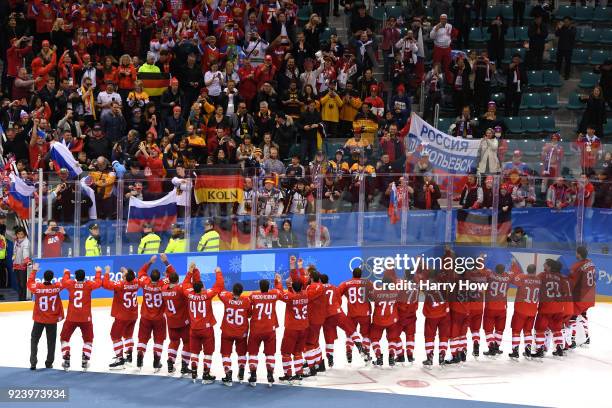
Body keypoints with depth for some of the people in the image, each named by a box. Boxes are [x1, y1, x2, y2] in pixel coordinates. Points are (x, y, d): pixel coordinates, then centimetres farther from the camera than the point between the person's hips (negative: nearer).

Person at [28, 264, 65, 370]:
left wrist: (34, 271, 17)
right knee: (51, 341, 12)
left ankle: (33, 362, 1)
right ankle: (49, 363, 18)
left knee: (34, 340, 10)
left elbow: (30, 283, 6)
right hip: (52, 320, 0)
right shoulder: (57, 287, -14)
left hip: (39, 319, 0)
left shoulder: (37, 287, -15)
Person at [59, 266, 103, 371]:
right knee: (88, 340, 16)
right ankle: (85, 361, 7)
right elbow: (99, 282, 9)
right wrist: (98, 272, 25)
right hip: (85, 318, 0)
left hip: (71, 318, 0)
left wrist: (66, 273, 36)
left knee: (64, 338, 17)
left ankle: (66, 360, 8)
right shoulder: (89, 285, -7)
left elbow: (64, 281, 17)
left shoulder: (70, 284, -4)